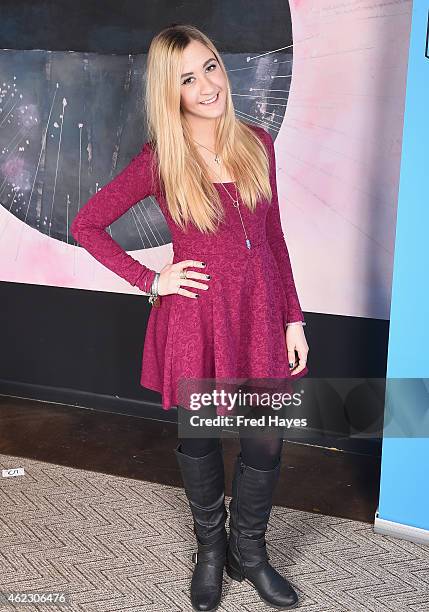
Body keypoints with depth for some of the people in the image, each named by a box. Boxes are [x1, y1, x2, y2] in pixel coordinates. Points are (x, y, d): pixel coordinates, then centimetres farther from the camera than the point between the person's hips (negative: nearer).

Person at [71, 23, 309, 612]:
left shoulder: (258, 142, 1)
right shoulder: (160, 162, -9)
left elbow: (273, 236, 6)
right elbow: (86, 225, -2)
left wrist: (294, 318, 4)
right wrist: (150, 280, -8)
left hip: (260, 314, 3)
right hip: (196, 318, -3)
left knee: (265, 442, 11)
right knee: (199, 438, 15)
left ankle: (249, 551, 38)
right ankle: (210, 546, 42)